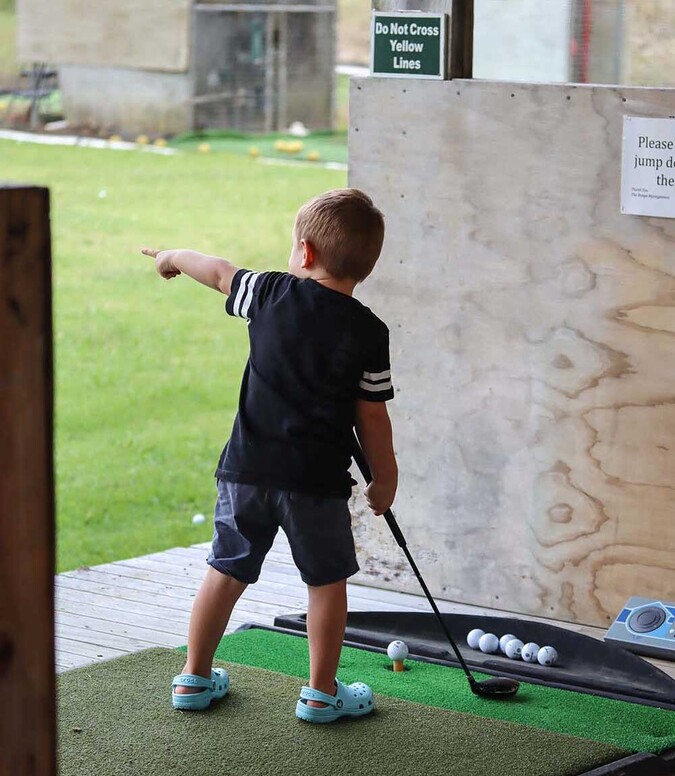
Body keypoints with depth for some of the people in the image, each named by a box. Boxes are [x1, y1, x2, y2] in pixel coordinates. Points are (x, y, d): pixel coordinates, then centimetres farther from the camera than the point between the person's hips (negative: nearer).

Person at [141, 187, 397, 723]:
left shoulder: (272, 294, -1)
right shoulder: (369, 333, -6)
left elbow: (219, 271, 18)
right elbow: (372, 418, -3)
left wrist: (175, 257, 39)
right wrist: (384, 479, 11)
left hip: (247, 468, 3)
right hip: (317, 479, -3)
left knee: (227, 570, 14)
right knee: (327, 580, 10)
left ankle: (195, 678, 23)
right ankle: (322, 693, 14)